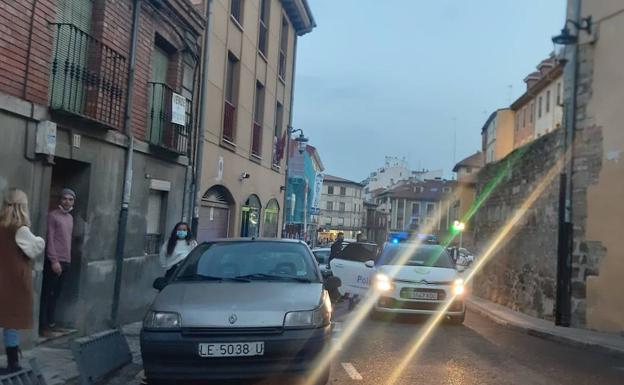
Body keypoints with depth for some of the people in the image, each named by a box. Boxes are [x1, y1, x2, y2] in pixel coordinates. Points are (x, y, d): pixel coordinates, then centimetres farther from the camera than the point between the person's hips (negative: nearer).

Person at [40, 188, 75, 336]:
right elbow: (49, 239, -12)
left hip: (66, 261, 7)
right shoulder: (53, 215, -6)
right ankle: (43, 325, 3)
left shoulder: (70, 217, 16)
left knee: (56, 294, 11)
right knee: (47, 294, -1)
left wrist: (68, 259, 14)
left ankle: (51, 322, 18)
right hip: (54, 261, -7)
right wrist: (54, 260, -16)